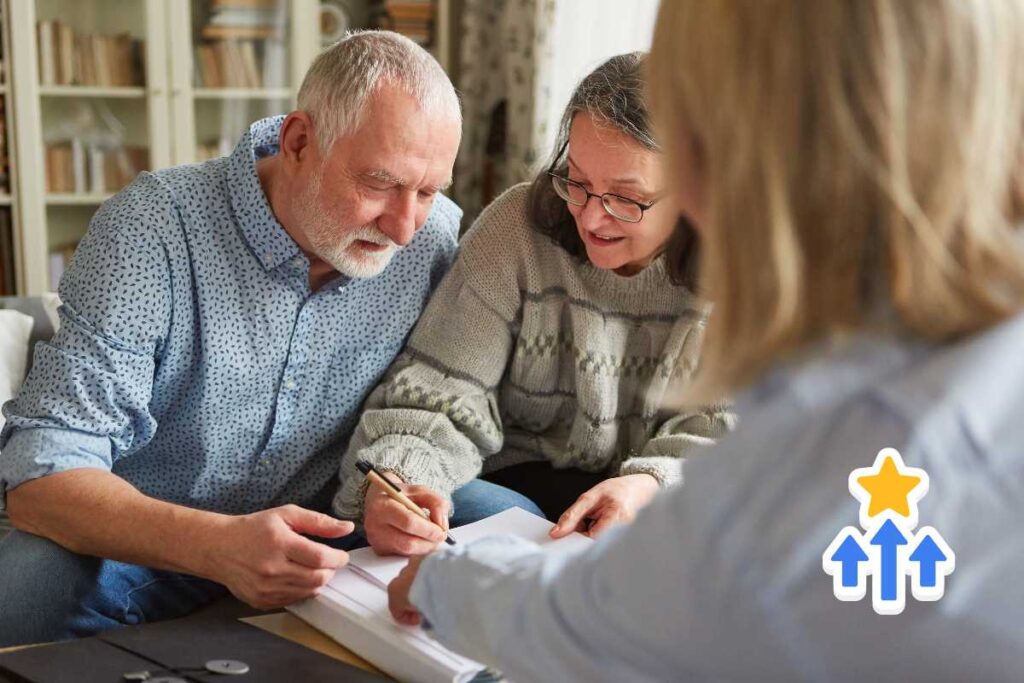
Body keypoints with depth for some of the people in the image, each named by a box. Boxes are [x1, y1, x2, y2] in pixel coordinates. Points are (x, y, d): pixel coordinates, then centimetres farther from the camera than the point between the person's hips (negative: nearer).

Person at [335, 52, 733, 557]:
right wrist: (393, 481, -35)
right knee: (468, 503, -33)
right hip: (518, 481, 0)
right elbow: (439, 394, -14)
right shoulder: (518, 227, -11)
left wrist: (652, 483, -29)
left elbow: (726, 437, -7)